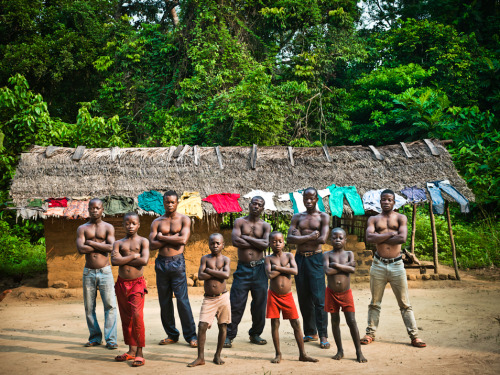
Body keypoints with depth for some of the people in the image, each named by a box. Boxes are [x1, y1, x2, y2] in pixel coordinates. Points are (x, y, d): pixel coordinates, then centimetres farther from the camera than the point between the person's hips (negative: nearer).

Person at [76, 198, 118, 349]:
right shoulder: (82, 228, 7)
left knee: (110, 305, -7)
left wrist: (91, 242, -9)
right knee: (89, 307, 5)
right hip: (89, 272, 2)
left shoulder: (108, 227, 5)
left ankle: (110, 339, -2)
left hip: (105, 271, -2)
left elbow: (111, 247, -12)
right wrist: (101, 245, -8)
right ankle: (95, 337, 18)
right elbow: (81, 249, -9)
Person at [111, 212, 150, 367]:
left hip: (137, 283, -4)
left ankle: (140, 353, -6)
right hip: (121, 284, 4)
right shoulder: (118, 243, 10)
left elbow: (144, 261, -15)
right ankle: (131, 350, 19)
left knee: (137, 316, -13)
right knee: (126, 318, 9)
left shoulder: (143, 241, 2)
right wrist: (133, 256, -10)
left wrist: (124, 259, -7)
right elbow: (114, 261, -8)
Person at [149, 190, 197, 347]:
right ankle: (171, 335, 17)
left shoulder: (184, 220, 3)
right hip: (161, 262, 3)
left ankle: (191, 335, 1)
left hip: (177, 262, -3)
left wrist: (162, 237, -6)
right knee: (164, 301, 6)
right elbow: (152, 244, -2)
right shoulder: (157, 222, 10)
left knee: (182, 299, -6)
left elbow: (183, 240, -12)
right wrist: (172, 238, -8)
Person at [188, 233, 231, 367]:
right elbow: (200, 276, -10)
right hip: (209, 299, 0)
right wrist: (217, 273, -10)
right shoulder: (205, 258, 5)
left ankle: (218, 355, 20)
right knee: (202, 326, -8)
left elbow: (226, 275, -14)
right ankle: (200, 357, 2)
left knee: (223, 326, 5)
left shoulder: (225, 259, 4)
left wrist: (209, 270, -10)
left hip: (223, 297, 0)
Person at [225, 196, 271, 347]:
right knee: (236, 303, -5)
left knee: (260, 303, 5)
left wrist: (246, 237, -8)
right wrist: (257, 243, -6)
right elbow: (235, 241, -11)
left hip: (259, 268, 2)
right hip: (243, 268, -1)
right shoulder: (240, 222, 6)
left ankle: (255, 334, 21)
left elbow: (266, 244, -9)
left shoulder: (265, 226, 9)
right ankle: (229, 335, 4)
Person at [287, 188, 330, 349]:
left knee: (319, 298, -9)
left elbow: (322, 239, -11)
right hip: (300, 258, 4)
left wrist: (301, 236, -5)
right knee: (303, 298, 8)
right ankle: (310, 332, 19)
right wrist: (310, 236, -11)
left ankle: (323, 335, -4)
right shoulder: (297, 217, 12)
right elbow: (290, 238, -2)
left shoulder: (323, 217, 3)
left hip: (315, 259, -4)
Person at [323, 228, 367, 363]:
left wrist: (337, 265, -16)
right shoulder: (327, 255, -1)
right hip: (331, 293, 0)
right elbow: (327, 271, -18)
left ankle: (359, 352, 5)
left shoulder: (349, 254, 4)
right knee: (335, 322, 9)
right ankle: (340, 350, 21)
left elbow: (353, 269, -14)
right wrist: (345, 266, -12)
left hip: (346, 293, 0)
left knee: (352, 322, -2)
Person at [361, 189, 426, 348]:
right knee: (375, 302, 9)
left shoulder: (400, 218, 6)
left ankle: (414, 335, 7)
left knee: (405, 303, 2)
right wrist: (390, 234, -10)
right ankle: (370, 333, 18)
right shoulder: (373, 219, 9)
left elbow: (402, 238, -11)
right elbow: (369, 237, -10)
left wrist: (380, 238, -8)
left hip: (396, 264, -1)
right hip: (378, 264, 1)